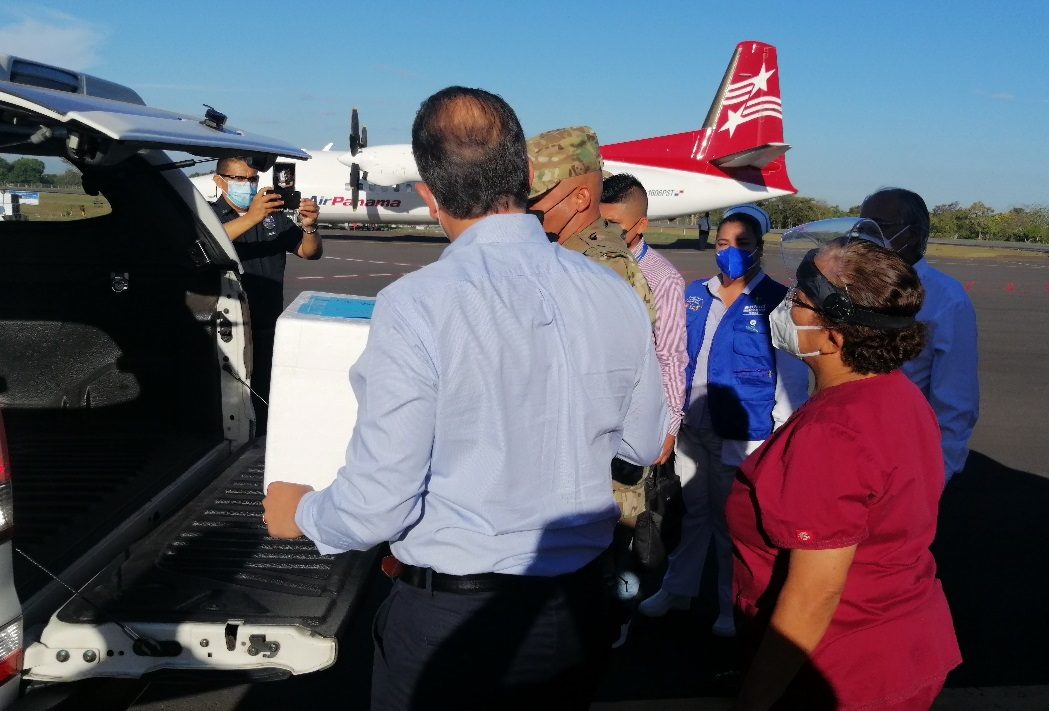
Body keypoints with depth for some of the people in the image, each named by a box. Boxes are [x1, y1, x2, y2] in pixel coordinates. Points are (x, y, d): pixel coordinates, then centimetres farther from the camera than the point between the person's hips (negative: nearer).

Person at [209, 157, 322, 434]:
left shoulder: (274, 216, 12)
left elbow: (310, 252, 10)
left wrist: (309, 226, -13)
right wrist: (251, 218, -32)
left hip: (268, 328, 3)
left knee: (265, 400, 3)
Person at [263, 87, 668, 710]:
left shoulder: (415, 307, -22)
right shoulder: (617, 296, -7)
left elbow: (378, 508, -18)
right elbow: (644, 445, 8)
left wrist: (301, 513, 2)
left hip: (451, 621, -4)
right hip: (581, 609, 5)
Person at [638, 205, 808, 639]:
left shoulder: (776, 302, -7)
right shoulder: (696, 296, 6)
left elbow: (791, 380, -7)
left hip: (740, 433, -4)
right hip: (691, 426, 4)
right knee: (693, 513, 18)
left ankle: (732, 607, 26)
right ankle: (678, 590, 35)